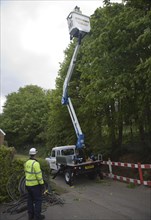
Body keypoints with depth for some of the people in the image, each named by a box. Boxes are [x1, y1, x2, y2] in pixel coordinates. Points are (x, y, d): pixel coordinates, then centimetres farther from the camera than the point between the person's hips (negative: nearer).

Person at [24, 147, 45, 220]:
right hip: (35, 184, -8)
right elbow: (38, 175, -23)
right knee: (38, 200, 5)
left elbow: (26, 173, 12)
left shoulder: (26, 163, 3)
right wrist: (42, 184, -14)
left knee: (30, 200, 17)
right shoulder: (35, 163, -23)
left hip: (28, 184, 8)